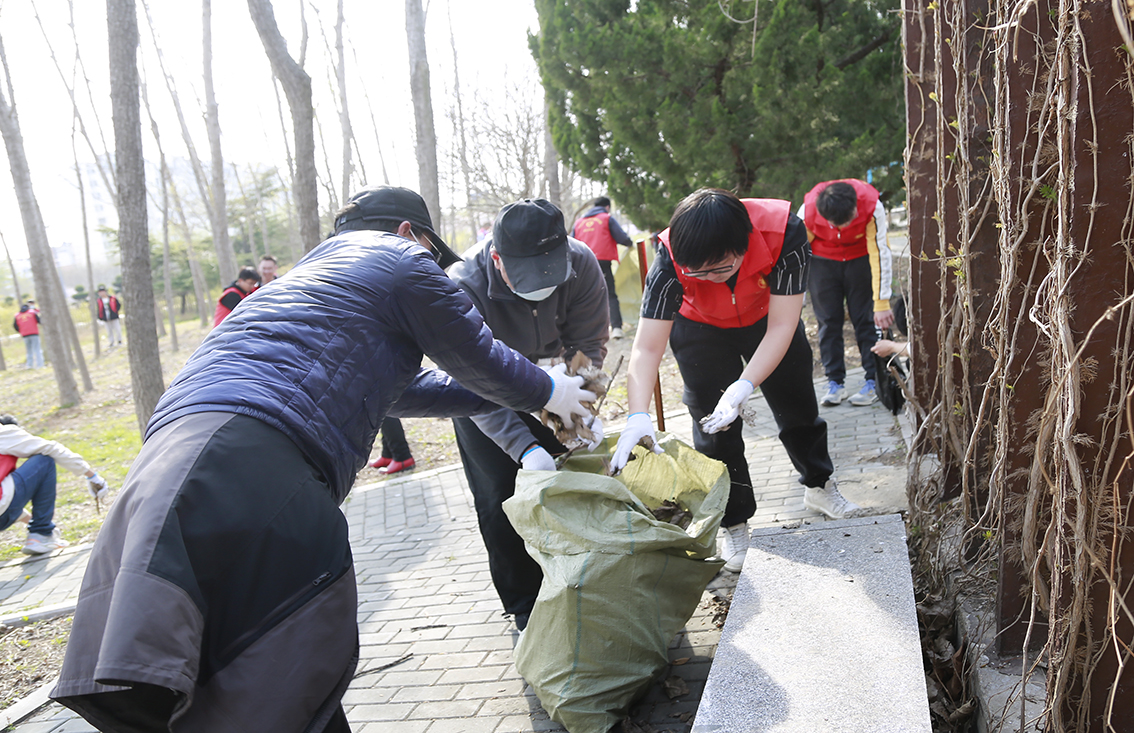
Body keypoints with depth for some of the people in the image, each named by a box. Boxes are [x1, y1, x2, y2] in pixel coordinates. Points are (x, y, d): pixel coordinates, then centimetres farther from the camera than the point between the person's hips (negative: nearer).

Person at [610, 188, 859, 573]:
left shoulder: (785, 233, -40)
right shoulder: (670, 260, -39)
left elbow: (781, 328, -37)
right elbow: (647, 348, -41)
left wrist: (744, 387, -50)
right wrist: (638, 416, -57)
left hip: (767, 320, 1)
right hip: (701, 329, -1)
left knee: (798, 407, 15)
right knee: (713, 424, -4)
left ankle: (819, 487, 41)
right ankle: (735, 524, 15)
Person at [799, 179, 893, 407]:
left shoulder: (872, 207, -33)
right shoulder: (807, 212, -30)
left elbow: (880, 253, -27)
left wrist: (882, 303, -26)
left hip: (862, 257, -1)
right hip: (823, 260, 1)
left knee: (867, 319, -5)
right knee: (828, 320, -2)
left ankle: (874, 382, 1)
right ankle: (835, 382, 6)